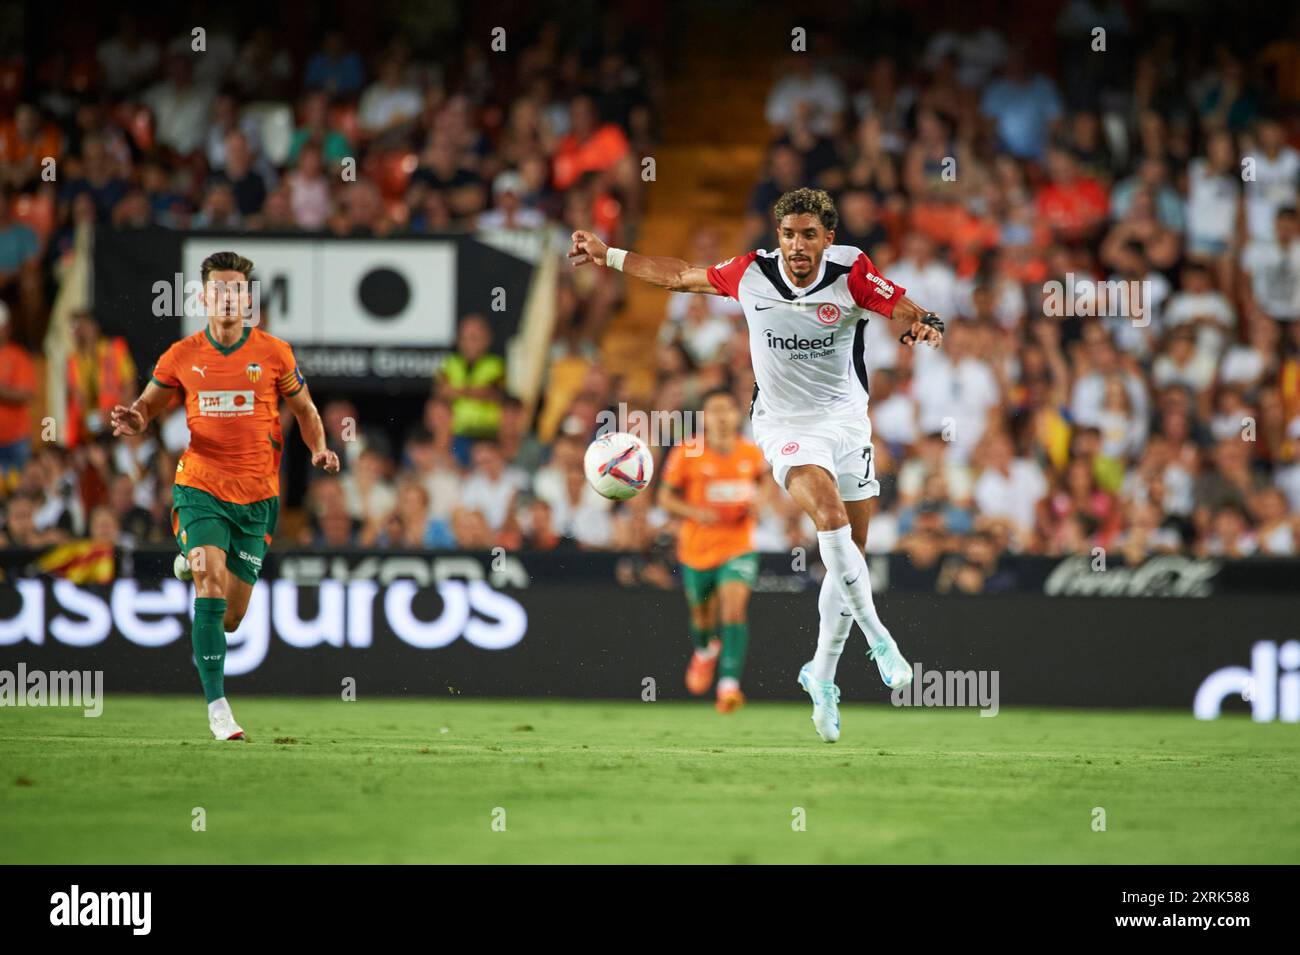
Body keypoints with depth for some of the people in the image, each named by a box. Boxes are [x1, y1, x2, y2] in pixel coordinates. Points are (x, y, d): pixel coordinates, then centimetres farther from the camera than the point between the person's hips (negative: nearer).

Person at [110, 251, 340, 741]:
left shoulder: (273, 353, 0)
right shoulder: (182, 356, 1)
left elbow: (305, 410, 12)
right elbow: (148, 403, 13)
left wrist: (319, 449, -7)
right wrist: (133, 420, -11)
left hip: (256, 497, 1)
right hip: (200, 489, -1)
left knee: (230, 618, 5)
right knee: (211, 587, -21)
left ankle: (193, 565, 41)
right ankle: (217, 705, -16)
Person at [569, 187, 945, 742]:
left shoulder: (851, 274, -12)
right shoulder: (751, 274, -8)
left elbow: (907, 310, -18)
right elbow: (680, 277, 7)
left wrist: (925, 324, -42)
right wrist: (609, 257, 9)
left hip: (847, 420, 2)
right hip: (785, 425, -2)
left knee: (850, 556, 5)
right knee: (831, 517, -28)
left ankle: (822, 676, 21)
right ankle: (878, 639, -22)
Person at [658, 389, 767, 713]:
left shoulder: (751, 453, -4)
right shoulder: (687, 454, -10)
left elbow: (762, 478, 19)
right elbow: (665, 497, -2)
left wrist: (757, 506, -2)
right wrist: (693, 512, -20)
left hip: (738, 547, 0)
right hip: (697, 549, 1)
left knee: (734, 606, -23)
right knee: (702, 615, 16)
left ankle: (729, 684, -30)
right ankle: (705, 650, 54)